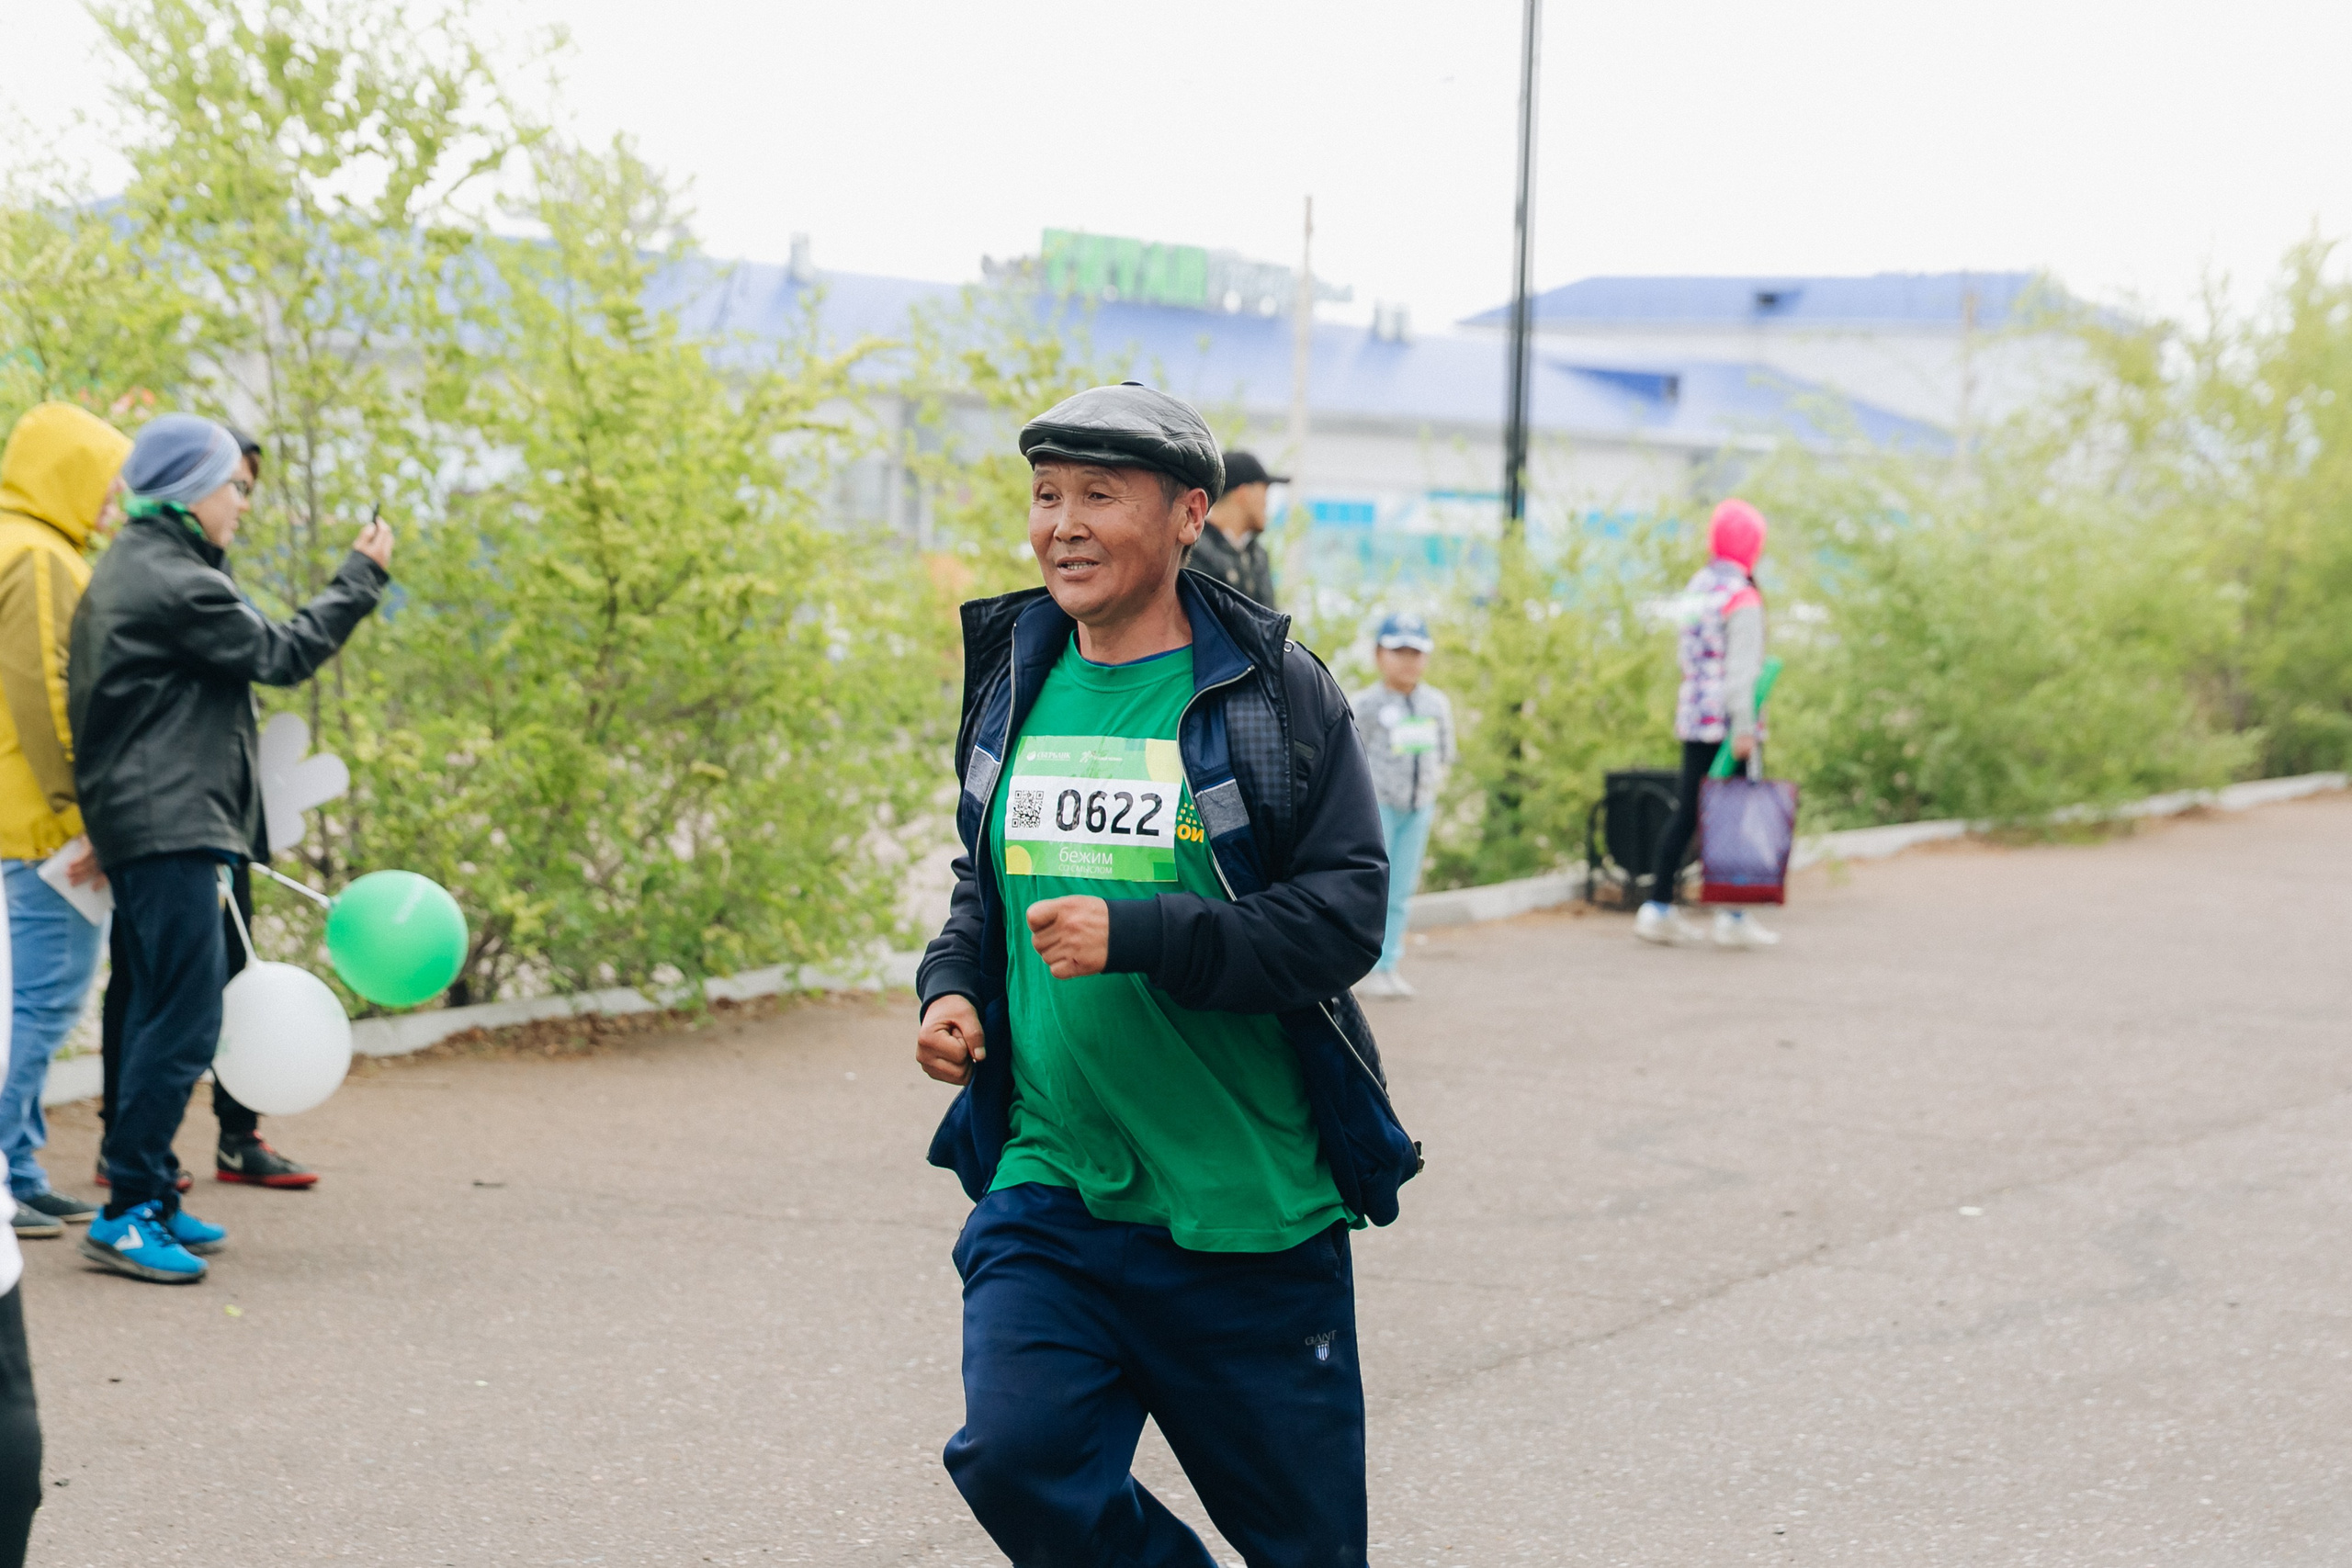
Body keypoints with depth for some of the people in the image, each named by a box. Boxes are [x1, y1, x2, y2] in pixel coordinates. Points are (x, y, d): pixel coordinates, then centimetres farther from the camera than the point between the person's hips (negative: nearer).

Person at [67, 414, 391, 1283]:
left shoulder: (132, 567, 18)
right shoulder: (173, 582, -15)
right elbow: (282, 653, -11)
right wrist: (362, 576, -1)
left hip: (144, 825, 11)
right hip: (170, 828, -11)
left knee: (163, 1017, 14)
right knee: (185, 1022, -11)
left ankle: (151, 1199, 18)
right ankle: (127, 1211, -11)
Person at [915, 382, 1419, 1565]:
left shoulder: (1277, 693, -7)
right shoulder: (1011, 682, 8)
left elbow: (1346, 913, -13)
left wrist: (1139, 936, -24)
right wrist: (950, 985, 1)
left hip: (1252, 1209, -3)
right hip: (1048, 1189, 4)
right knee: (1018, 1462, -15)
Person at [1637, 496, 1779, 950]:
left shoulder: (1697, 588, 12)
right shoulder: (1741, 598, -14)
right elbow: (1741, 669, -18)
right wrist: (1744, 729, -20)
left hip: (1693, 720, 8)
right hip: (1727, 723, -8)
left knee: (1686, 812, 10)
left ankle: (1657, 909, 10)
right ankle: (1732, 919, 2)